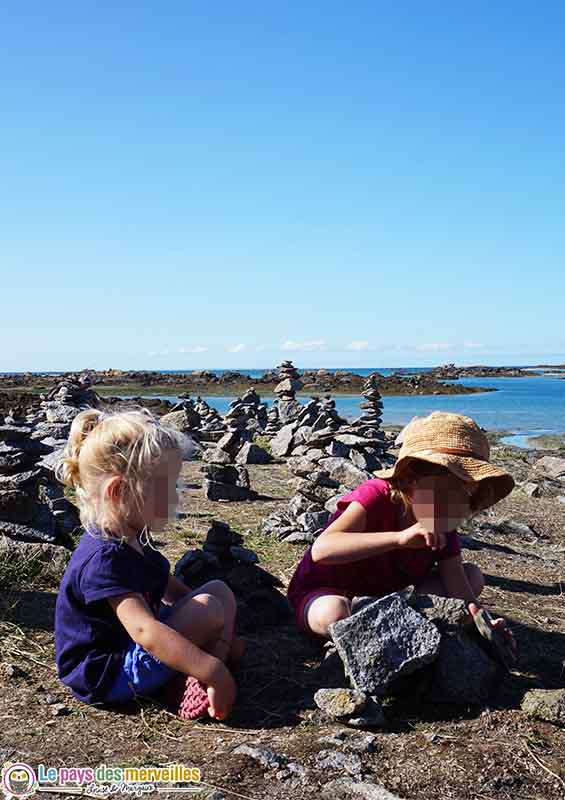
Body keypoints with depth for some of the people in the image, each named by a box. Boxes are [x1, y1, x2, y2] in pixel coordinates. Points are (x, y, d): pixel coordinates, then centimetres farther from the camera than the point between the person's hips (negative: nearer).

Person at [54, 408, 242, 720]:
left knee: (219, 591, 9)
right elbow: (145, 630, -38)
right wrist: (212, 672, -40)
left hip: (128, 648, 10)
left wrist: (222, 633, 18)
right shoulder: (105, 558, -28)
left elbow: (168, 586, 17)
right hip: (106, 677, -10)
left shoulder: (131, 539, 5)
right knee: (209, 608, -22)